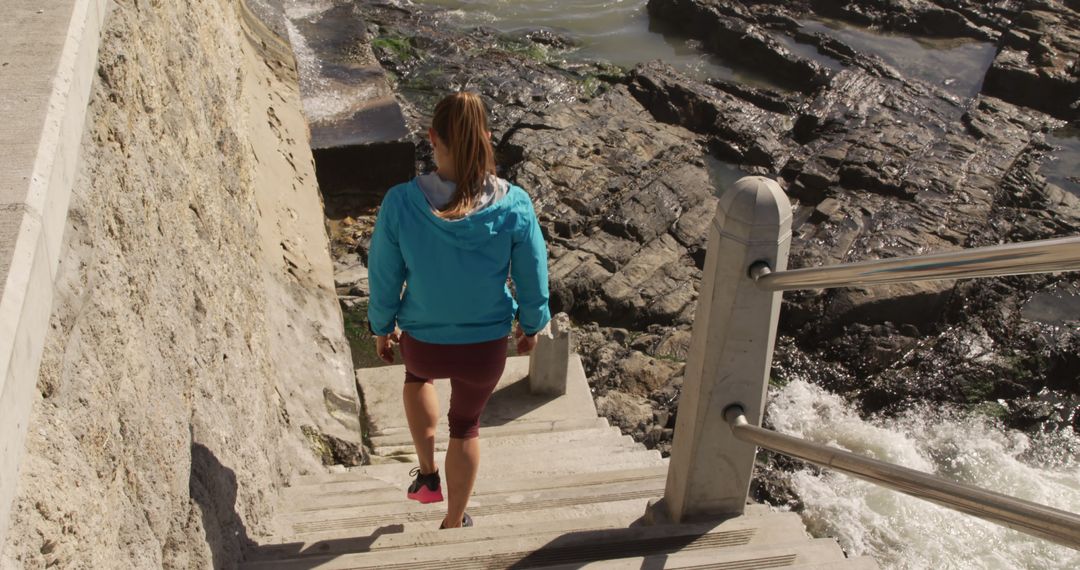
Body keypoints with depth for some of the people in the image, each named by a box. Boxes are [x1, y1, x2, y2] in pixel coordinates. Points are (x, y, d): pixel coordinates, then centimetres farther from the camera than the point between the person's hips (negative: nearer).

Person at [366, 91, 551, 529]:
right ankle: (453, 523, 46)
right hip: (486, 346, 0)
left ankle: (427, 474, 39)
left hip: (422, 342, 0)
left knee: (418, 375, 39)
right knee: (466, 426, 28)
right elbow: (532, 279, -8)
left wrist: (382, 328, 10)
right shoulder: (514, 206, -22)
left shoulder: (400, 203, -23)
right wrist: (531, 325, 12)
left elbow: (384, 278, -10)